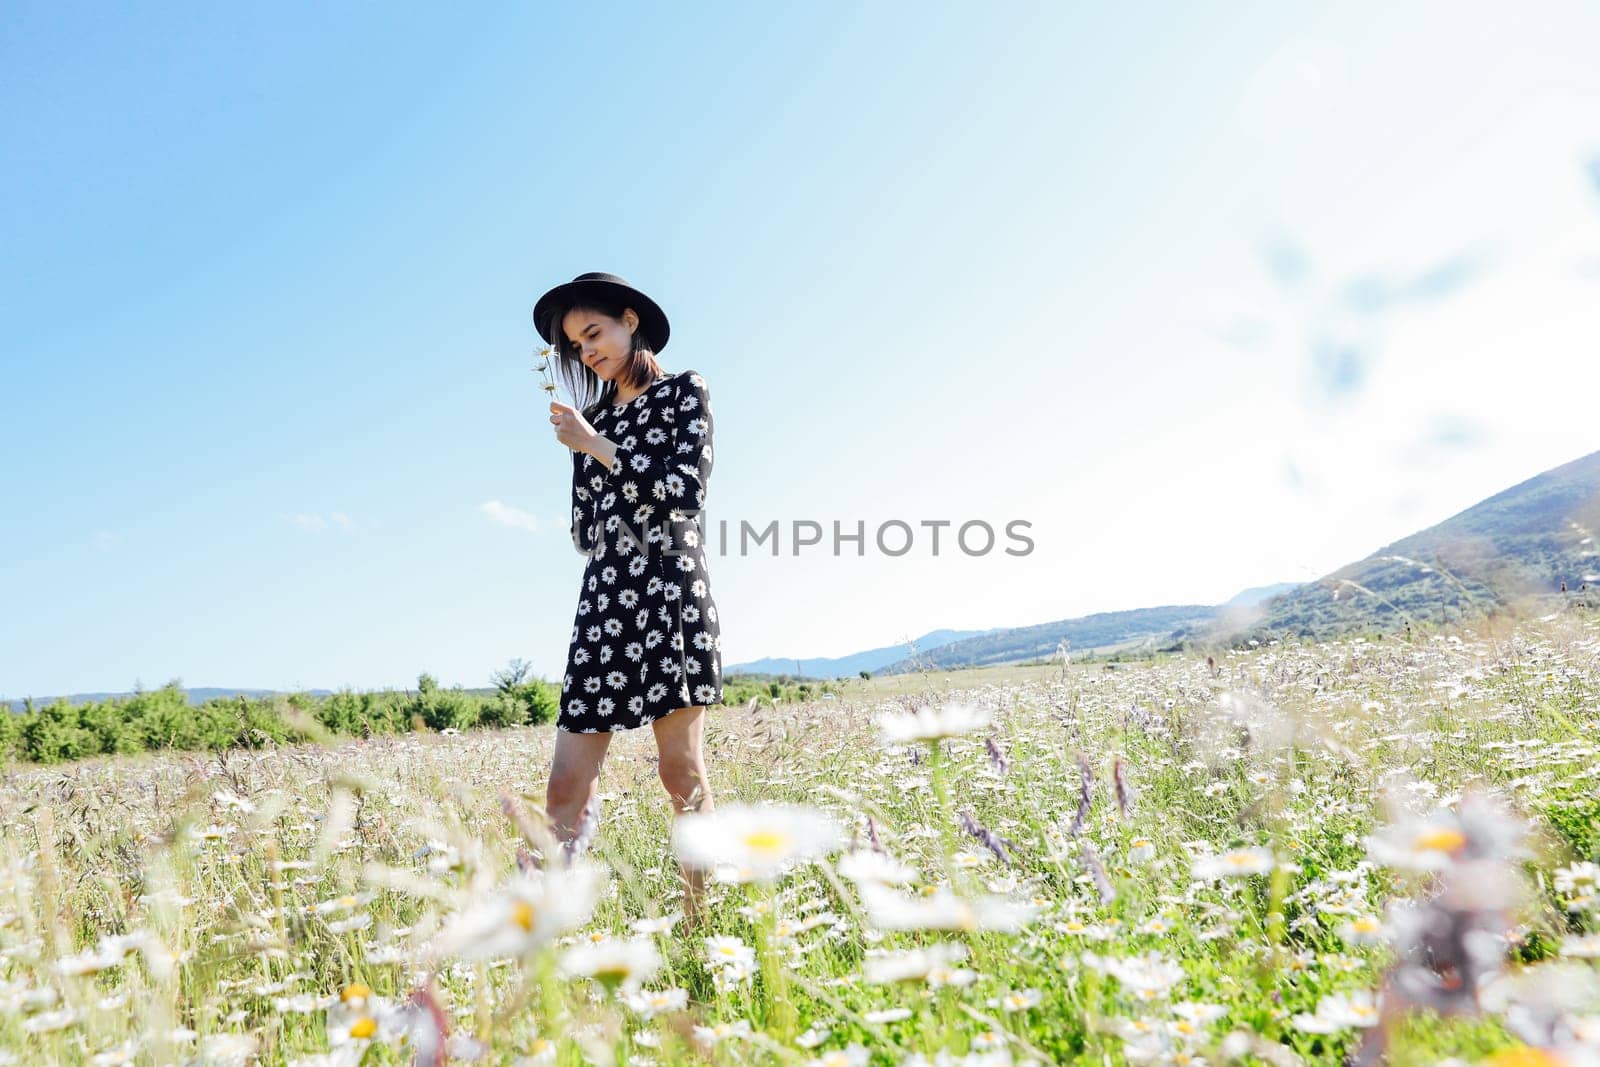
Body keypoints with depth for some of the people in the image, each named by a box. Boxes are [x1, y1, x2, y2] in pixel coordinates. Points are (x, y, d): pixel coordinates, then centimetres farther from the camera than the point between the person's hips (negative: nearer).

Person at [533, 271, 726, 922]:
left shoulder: (684, 392, 6)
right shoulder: (595, 419, 20)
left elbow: (687, 490, -9)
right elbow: (585, 528, 19)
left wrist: (596, 446, -7)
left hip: (669, 588, -5)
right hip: (603, 597, 5)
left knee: (682, 771, -4)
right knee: (569, 783, -3)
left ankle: (701, 924, 5)